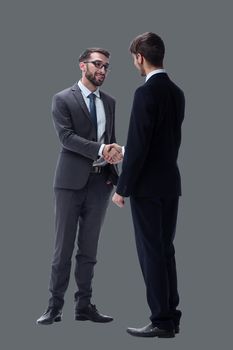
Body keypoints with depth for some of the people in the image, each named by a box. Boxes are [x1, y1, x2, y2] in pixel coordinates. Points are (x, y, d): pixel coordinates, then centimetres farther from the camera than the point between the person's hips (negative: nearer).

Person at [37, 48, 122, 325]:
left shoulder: (109, 102, 14)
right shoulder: (63, 99, -2)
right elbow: (66, 136, -14)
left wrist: (114, 161, 2)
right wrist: (101, 149, -22)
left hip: (100, 181, 5)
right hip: (72, 180, -4)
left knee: (89, 248, 8)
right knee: (63, 246, -1)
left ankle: (84, 305, 13)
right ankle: (55, 307, 4)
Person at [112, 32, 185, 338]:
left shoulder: (146, 93, -16)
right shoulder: (176, 92, 10)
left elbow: (138, 145, -19)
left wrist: (123, 188, -13)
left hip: (148, 185, -8)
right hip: (171, 182, 8)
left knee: (151, 253, -3)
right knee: (165, 250, 12)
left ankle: (161, 321, 0)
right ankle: (171, 315, 16)